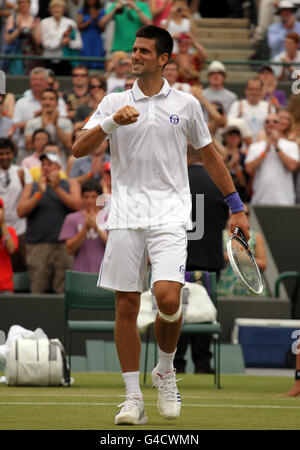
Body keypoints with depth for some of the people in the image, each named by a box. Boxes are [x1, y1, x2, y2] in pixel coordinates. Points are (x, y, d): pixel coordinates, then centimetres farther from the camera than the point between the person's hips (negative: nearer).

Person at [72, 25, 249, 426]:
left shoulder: (186, 104, 8)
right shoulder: (114, 103, 9)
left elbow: (209, 155, 18)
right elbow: (79, 150, 1)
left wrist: (237, 206, 18)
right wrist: (112, 122, -15)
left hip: (170, 215, -1)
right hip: (125, 217, 1)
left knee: (167, 298, -19)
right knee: (126, 306, -1)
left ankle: (166, 371, 8)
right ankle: (133, 397, 6)